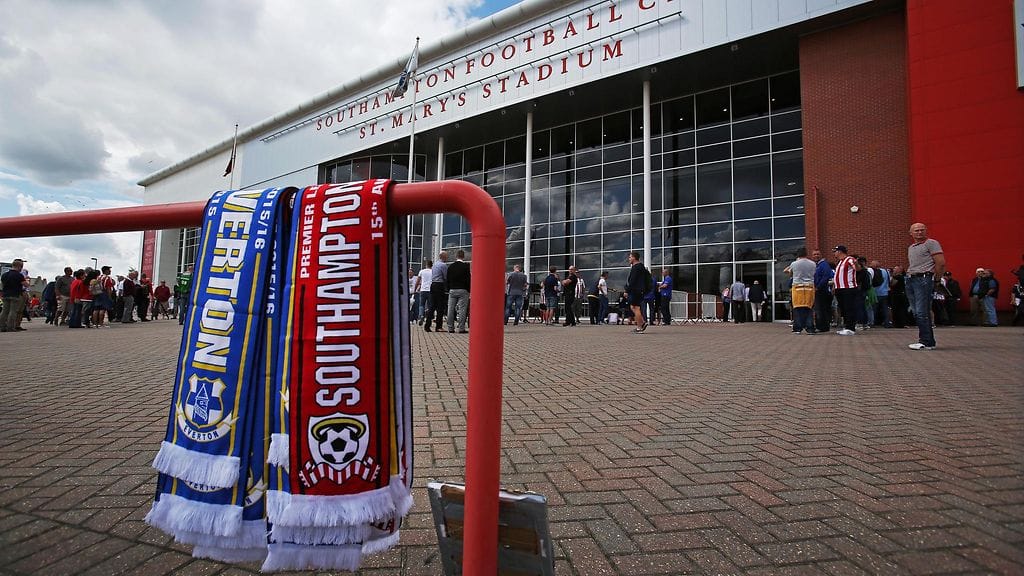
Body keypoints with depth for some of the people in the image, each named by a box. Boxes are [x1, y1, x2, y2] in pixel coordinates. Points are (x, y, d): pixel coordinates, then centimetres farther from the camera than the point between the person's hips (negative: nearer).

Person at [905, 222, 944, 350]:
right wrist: (908, 276, 13)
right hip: (910, 280, 8)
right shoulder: (910, 248, 23)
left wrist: (935, 280, -4)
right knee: (917, 313, 7)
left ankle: (925, 342, -9)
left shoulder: (931, 243, -1)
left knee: (921, 313, -13)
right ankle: (930, 341, 14)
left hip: (924, 279, -8)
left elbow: (941, 263, -8)